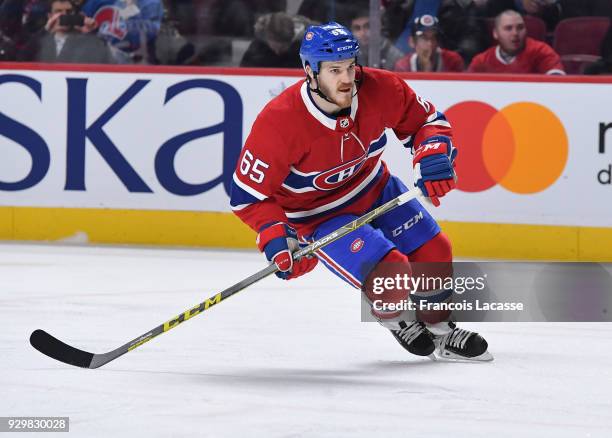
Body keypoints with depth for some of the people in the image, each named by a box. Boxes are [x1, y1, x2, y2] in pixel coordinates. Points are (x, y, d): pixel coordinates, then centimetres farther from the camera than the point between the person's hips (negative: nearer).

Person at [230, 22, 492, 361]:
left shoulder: (379, 89, -21)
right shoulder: (278, 123, -32)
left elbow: (426, 120, -3)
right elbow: (248, 194, -23)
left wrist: (433, 155, -23)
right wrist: (276, 238, -35)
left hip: (374, 188, 5)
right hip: (318, 216, -5)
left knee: (434, 253, 4)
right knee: (391, 276, -20)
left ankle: (441, 333, 32)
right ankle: (393, 318, 16)